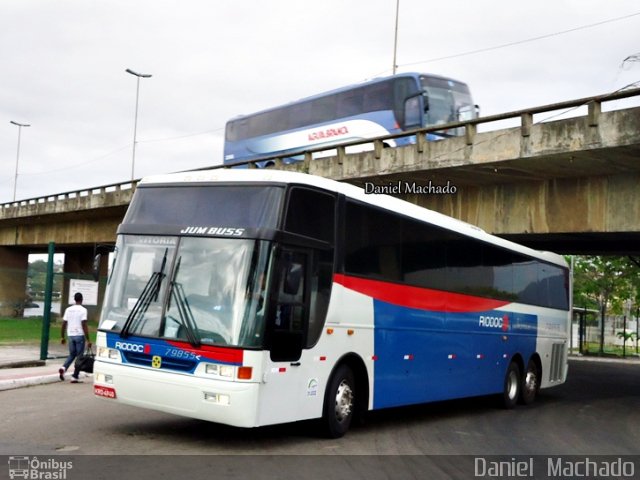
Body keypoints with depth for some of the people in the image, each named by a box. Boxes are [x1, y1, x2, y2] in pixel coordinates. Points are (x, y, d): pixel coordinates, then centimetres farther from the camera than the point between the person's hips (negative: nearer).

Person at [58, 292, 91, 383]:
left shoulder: (68, 309, 7)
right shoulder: (83, 310, -8)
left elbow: (63, 324, 7)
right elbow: (84, 325, -14)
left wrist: (62, 337, 17)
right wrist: (88, 340, -12)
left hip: (70, 335, 5)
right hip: (79, 335, -5)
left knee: (72, 354, 19)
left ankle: (63, 368, -5)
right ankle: (74, 377, 3)